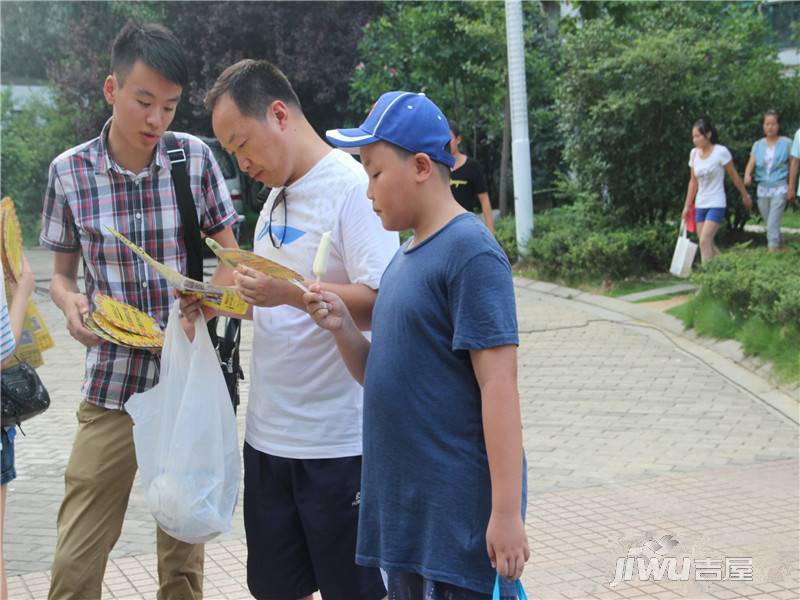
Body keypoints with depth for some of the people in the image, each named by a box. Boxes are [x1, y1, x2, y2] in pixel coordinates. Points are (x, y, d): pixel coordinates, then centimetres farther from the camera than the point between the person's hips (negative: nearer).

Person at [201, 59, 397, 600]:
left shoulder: (353, 186, -13)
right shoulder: (278, 195, 14)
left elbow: (381, 303, -21)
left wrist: (289, 292, -29)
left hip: (338, 441, -8)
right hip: (269, 433, 8)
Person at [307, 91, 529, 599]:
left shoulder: (471, 253, -14)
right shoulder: (406, 258, 12)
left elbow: (498, 384, -18)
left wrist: (507, 512, -20)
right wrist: (342, 328, -2)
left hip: (457, 515, -8)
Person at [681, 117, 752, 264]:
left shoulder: (721, 152, -12)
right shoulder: (694, 153, 4)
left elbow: (734, 176, -1)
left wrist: (745, 196, 7)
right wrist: (687, 205, 12)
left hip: (716, 204, -6)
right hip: (700, 205, 6)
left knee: (704, 241, -17)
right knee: (708, 244, 8)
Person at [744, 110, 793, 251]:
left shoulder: (786, 143, -1)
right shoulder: (758, 145, 9)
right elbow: (751, 164, 0)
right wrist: (747, 175, -22)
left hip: (779, 188, -4)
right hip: (762, 188, 4)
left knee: (773, 223, -17)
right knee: (768, 223, 13)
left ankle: (773, 251, -22)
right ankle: (778, 248, 31)